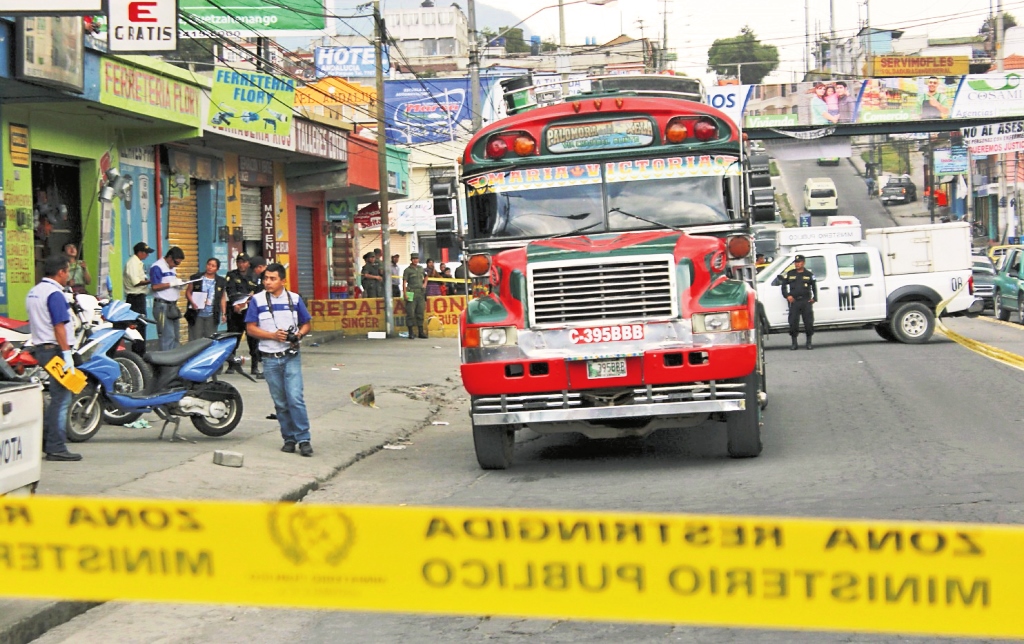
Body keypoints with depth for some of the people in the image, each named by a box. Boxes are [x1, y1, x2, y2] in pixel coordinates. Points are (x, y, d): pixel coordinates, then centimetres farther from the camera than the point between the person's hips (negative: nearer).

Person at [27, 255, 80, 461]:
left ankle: (42, 438, 19)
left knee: (57, 397, 18)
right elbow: (59, 326, -21)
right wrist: (67, 353, -22)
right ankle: (56, 448, -7)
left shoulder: (33, 292, 14)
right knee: (61, 399, -7)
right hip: (55, 349, -10)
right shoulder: (54, 294, -15)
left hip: (40, 348, 10)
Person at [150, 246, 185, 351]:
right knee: (167, 336, -14)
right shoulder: (157, 267, -11)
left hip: (172, 306, 10)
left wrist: (178, 284, 4)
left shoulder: (172, 268, 17)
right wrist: (172, 284, -20)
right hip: (162, 306, -10)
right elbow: (155, 286, -19)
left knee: (175, 337, 11)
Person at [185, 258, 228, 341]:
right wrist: (192, 302, -13)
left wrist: (224, 313, 3)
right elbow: (188, 292, 6)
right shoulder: (196, 278, 3)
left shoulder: (221, 282, 8)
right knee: (195, 340, -1)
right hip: (196, 315, -1)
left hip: (212, 316, 1)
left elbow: (223, 298, 10)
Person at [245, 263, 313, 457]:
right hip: (270, 359, 1)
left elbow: (306, 324, 12)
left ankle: (303, 439, -7)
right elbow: (251, 328, -1)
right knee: (280, 403, 7)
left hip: (291, 357, -1)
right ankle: (289, 439, 16)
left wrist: (299, 334, -10)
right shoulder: (257, 300, 2)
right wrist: (273, 335, -14)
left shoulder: (294, 299, 6)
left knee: (295, 398, -12)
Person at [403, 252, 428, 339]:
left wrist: (425, 283, 14)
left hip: (421, 293, 5)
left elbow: (425, 276, 33)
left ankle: (421, 332, 14)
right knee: (410, 313, -6)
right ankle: (411, 333, -3)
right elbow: (404, 282, -6)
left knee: (420, 313, 8)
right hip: (411, 293, -5)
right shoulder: (408, 270, -1)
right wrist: (405, 294, -15)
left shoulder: (421, 268, 13)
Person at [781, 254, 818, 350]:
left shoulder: (809, 275, 10)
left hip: (806, 301, 0)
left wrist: (814, 298, 2)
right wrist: (787, 296, -2)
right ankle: (794, 343, 2)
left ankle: (809, 342, 8)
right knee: (793, 322, -5)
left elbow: (814, 287, 14)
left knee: (809, 322, -2)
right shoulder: (789, 274, 12)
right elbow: (783, 286, 13)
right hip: (794, 301, 0)